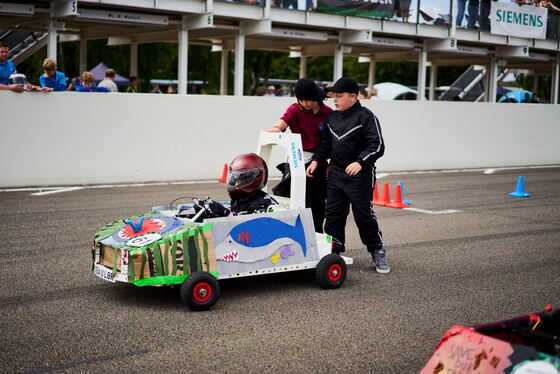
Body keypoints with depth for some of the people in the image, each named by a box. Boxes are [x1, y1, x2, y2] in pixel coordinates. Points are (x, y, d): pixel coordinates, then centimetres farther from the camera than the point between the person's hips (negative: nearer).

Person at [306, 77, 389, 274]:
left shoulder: (365, 117, -9)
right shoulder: (332, 118, 11)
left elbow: (377, 146, -14)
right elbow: (326, 144, 22)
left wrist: (360, 162, -26)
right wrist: (316, 160, 7)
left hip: (360, 175, -6)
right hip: (336, 173, 6)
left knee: (363, 214, -2)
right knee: (333, 213, 6)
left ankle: (377, 252, 13)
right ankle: (333, 251, 16)